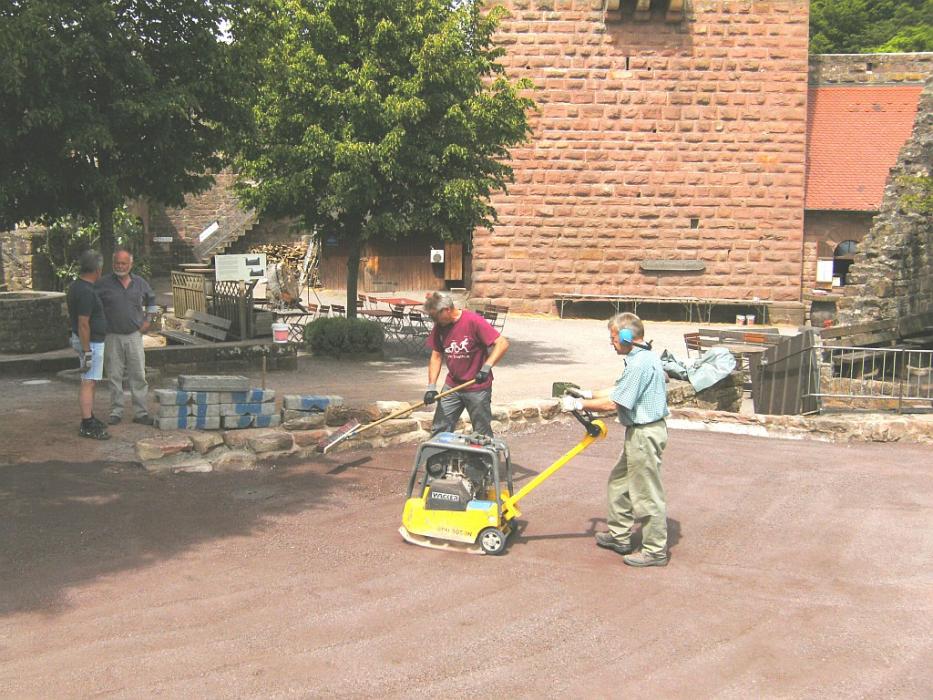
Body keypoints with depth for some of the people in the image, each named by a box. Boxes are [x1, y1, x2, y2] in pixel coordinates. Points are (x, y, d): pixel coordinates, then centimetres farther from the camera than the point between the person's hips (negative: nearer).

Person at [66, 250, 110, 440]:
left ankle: (89, 418, 26)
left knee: (91, 382, 17)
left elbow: (72, 316, 20)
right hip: (90, 342, -10)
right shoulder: (86, 292, -22)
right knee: (88, 383, -8)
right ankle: (87, 426, -6)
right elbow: (83, 324, -24)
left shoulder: (76, 286, 9)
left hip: (86, 340, 10)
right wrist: (87, 352, -23)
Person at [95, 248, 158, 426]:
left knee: (138, 375, 2)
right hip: (112, 336, -1)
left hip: (134, 335, 1)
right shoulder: (103, 283, -4)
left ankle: (141, 413, 8)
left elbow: (151, 300, 22)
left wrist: (148, 320, 12)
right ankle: (116, 412, 14)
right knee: (114, 376, 4)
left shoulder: (140, 283, 4)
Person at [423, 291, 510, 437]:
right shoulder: (439, 327, 0)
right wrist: (431, 387, -5)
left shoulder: (474, 321, -18)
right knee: (439, 431, 4)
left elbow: (502, 344, -20)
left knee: (483, 435, 5)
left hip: (478, 388, -5)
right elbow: (436, 357, 5)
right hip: (452, 386, 5)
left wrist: (486, 367, -30)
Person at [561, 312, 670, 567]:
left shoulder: (639, 364, -23)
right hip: (641, 432, 11)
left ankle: (655, 551, 9)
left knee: (646, 493, -1)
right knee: (619, 481, 21)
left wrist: (579, 404, -11)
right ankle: (619, 536, 31)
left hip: (644, 433, -11)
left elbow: (612, 403, -22)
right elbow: (619, 390, 19)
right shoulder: (645, 357, 11)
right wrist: (588, 394, 15)